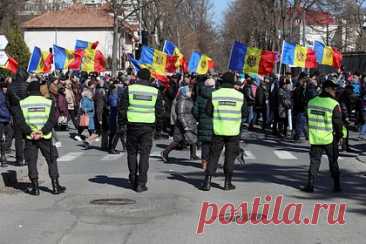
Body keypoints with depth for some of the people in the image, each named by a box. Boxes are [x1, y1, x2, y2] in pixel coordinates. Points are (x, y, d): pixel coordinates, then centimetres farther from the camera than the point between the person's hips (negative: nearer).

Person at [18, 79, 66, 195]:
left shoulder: (22, 103, 0)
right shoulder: (48, 102, 0)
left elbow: (20, 121, -7)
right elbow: (52, 120, -8)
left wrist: (30, 132, -12)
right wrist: (42, 131, -13)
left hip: (29, 137, 0)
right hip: (45, 137, 0)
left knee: (31, 162, 7)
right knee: (51, 161, 10)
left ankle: (35, 188, 7)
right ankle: (55, 186, 9)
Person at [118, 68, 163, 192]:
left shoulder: (129, 89, -2)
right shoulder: (155, 91, 1)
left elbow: (122, 108, -2)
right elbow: (159, 111, 5)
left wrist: (121, 124, 7)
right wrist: (155, 122, 18)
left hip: (132, 125, 0)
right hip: (148, 126, 0)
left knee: (132, 153, 13)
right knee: (144, 154, 3)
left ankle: (133, 180, 17)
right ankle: (141, 183, -1)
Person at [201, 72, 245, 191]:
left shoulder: (214, 94, -4)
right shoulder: (240, 96, -2)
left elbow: (208, 111, -3)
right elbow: (243, 113, 4)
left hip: (218, 130, 0)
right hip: (233, 131, 0)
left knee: (213, 156, 6)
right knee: (230, 156, 9)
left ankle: (207, 182, 2)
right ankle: (228, 183, 12)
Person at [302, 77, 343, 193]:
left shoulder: (311, 102, 4)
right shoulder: (334, 104, -14)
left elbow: (308, 120, 11)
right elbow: (338, 122, -11)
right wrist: (339, 136, 3)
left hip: (314, 138, 4)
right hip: (330, 138, -3)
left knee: (314, 161, 9)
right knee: (333, 162, 11)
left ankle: (310, 185, 1)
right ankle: (337, 186, 16)